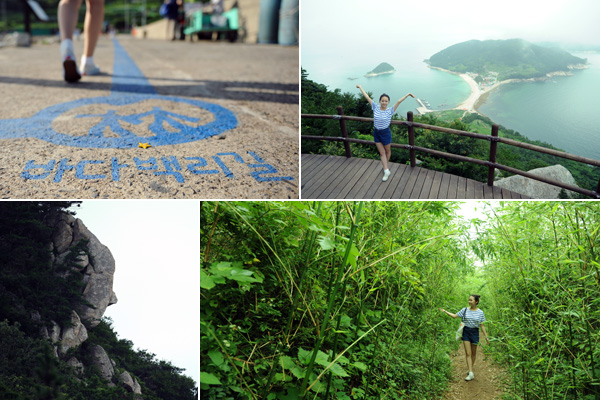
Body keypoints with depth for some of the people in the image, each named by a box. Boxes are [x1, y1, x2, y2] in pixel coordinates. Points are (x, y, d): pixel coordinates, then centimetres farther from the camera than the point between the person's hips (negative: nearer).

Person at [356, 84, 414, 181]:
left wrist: (408, 94, -30)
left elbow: (399, 101, -22)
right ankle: (386, 171, 13)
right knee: (382, 153, 7)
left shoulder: (390, 111, -13)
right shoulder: (375, 107, -7)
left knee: (387, 151, 18)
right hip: (376, 133, 2)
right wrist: (360, 87, 1)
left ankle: (385, 165, 42)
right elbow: (367, 97, -4)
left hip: (386, 133, -2)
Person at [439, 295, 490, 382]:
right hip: (466, 332, 0)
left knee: (473, 353, 10)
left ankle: (471, 368, 31)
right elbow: (454, 316, 6)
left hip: (475, 333, 0)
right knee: (468, 353, -5)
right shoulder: (465, 310, 0)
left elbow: (482, 325, 3)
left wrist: (486, 336, 1)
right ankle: (471, 373, -8)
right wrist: (445, 311, 0)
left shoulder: (480, 312, -2)